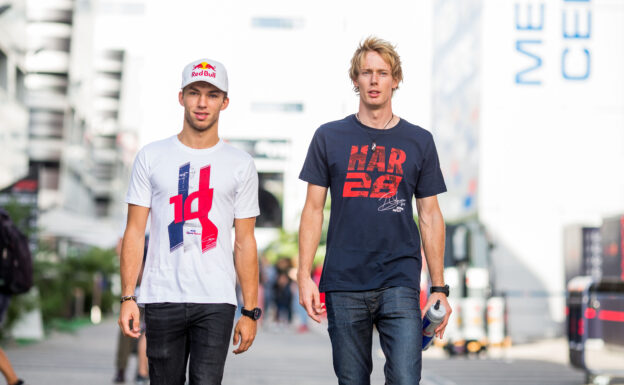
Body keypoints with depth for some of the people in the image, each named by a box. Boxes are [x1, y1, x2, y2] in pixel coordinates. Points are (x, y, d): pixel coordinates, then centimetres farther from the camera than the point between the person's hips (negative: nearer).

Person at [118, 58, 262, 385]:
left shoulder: (240, 164, 6)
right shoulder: (152, 157, 7)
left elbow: (244, 242, 6)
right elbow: (135, 232, 5)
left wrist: (250, 311, 2)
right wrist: (127, 297, -4)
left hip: (216, 302, -1)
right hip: (162, 299, 1)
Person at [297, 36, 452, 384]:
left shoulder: (419, 141, 8)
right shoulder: (330, 138, 7)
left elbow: (430, 216, 10)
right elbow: (314, 209, 7)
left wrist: (439, 287, 6)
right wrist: (304, 275, -2)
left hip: (400, 283, 0)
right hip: (344, 285, 0)